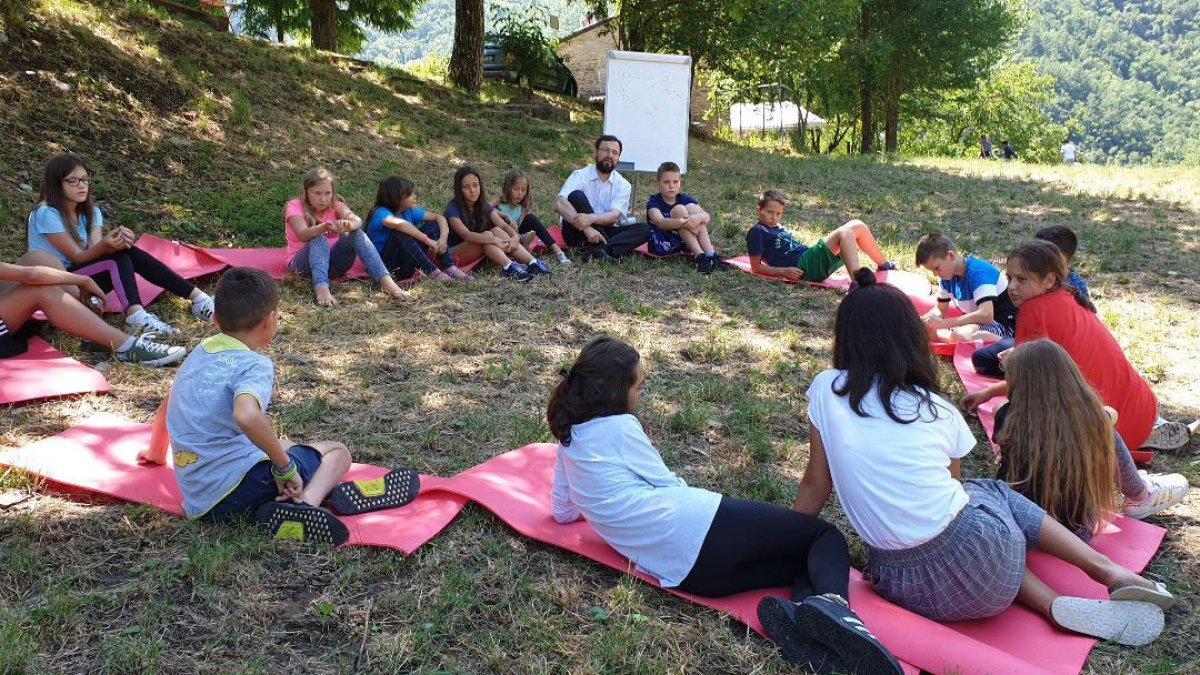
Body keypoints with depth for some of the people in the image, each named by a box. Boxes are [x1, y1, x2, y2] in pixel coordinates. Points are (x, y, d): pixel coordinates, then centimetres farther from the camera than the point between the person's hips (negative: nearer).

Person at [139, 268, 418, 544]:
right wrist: (285, 466, -21)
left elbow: (167, 407, 29)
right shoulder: (255, 365, -11)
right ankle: (306, 504, -19)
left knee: (284, 445, 32)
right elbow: (246, 415, -33)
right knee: (337, 451, 10)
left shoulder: (198, 354, 13)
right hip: (239, 486, -7)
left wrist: (156, 453, 47)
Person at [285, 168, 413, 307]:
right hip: (302, 263, -3)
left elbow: (357, 220, -21)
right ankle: (321, 289, -56)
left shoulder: (335, 205, 2)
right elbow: (303, 235, -28)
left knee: (356, 233, -23)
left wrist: (349, 225, -46)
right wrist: (325, 227, -48)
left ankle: (387, 282, -39)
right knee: (319, 239, -33)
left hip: (332, 261, 3)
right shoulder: (295, 206, -7)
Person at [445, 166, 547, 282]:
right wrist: (493, 239, -46)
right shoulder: (453, 209, -16)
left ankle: (532, 263, -34)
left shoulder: (484, 206, 2)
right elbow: (465, 234, -33)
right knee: (487, 235, -30)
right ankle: (509, 268, -49)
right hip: (454, 252, -5)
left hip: (477, 253, 5)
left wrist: (515, 237, -33)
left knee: (497, 231, -21)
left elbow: (503, 225, -11)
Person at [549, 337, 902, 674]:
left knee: (799, 559, 18)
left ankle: (796, 612, -17)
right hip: (702, 530, -7)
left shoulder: (568, 438, 19)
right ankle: (831, 602, -25)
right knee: (826, 536, 8)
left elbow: (563, 511, 29)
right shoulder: (619, 426, -2)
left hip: (680, 572, 7)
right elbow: (667, 484, 4)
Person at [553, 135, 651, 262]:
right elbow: (559, 203, -23)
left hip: (605, 232, 3)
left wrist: (591, 218, -36)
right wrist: (586, 227, -37)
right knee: (576, 196, -27)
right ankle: (606, 249, -33)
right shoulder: (580, 176, -6)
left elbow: (614, 215, -13)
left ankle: (596, 250, -39)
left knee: (644, 229, -18)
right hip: (577, 232, -3)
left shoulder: (623, 185, 3)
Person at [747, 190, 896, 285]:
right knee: (844, 233, -25)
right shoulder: (757, 232, -2)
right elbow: (756, 266, -7)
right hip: (804, 267, -9)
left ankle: (885, 266, 16)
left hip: (811, 259, 9)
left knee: (858, 226, 6)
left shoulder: (778, 229, 25)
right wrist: (783, 271, -19)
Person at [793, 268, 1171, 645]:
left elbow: (815, 485, 5)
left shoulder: (827, 390, 0)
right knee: (994, 492, 33)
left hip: (902, 587, 1)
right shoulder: (938, 410, 3)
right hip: (979, 560, 0)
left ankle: (1056, 605, 13)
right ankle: (1108, 570, 26)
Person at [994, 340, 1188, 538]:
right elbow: (1112, 414, 15)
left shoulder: (1009, 419, -16)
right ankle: (1140, 498, 39)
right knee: (1110, 438, 13)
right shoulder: (1089, 419, -13)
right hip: (1073, 535, -1)